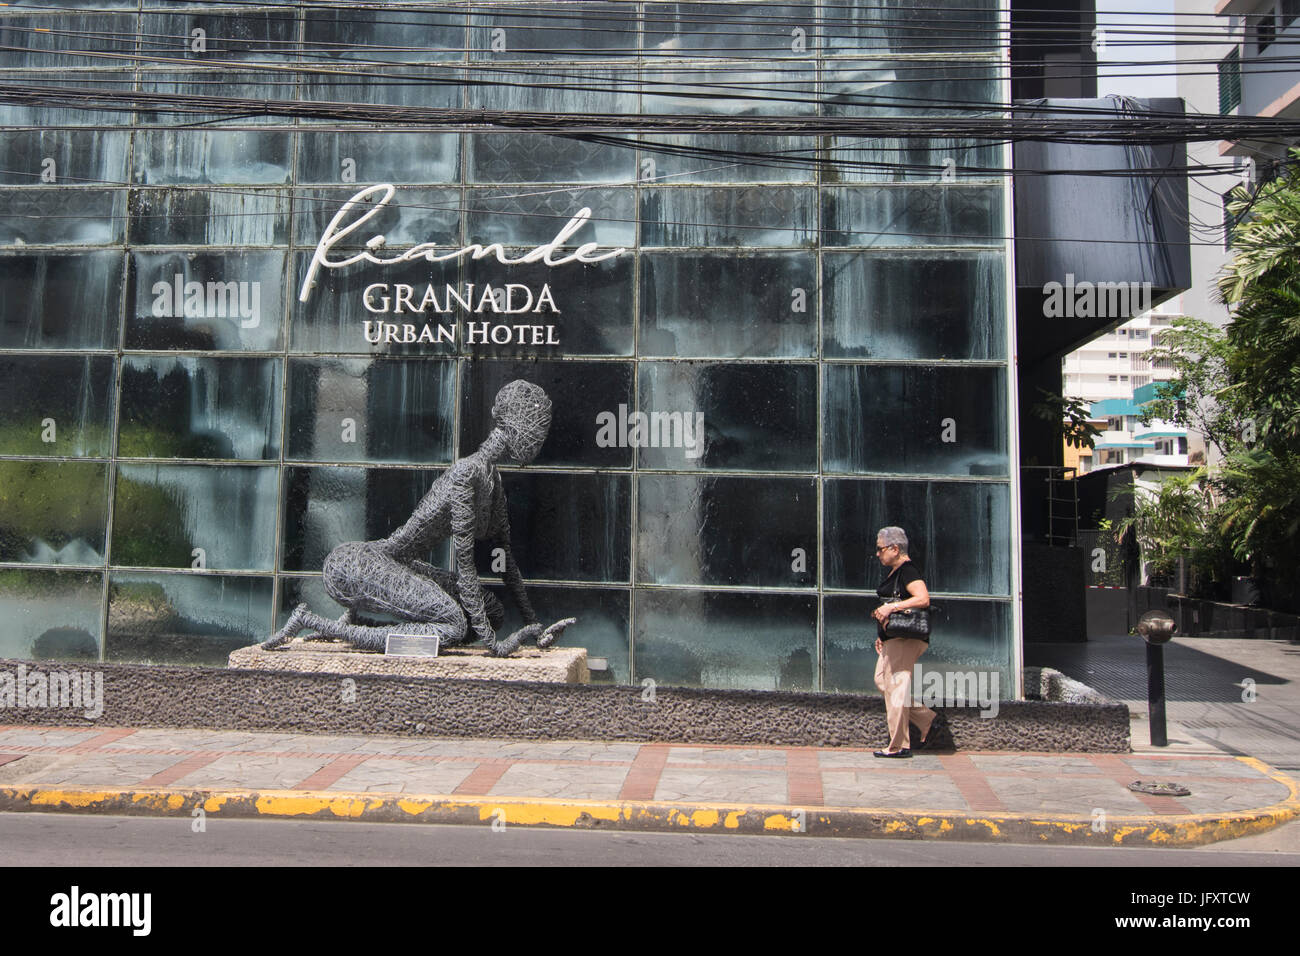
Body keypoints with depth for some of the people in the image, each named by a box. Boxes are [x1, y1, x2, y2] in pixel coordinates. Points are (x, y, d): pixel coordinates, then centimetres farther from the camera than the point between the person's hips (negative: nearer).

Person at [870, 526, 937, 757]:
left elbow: (923, 599, -25)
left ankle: (899, 746, 0)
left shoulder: (908, 570, -12)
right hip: (895, 638, 11)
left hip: (906, 638, -11)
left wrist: (890, 607, -26)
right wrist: (883, 635, 22)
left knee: (895, 685, -7)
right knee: (882, 679, 12)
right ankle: (926, 719, 16)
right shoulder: (895, 572, 19)